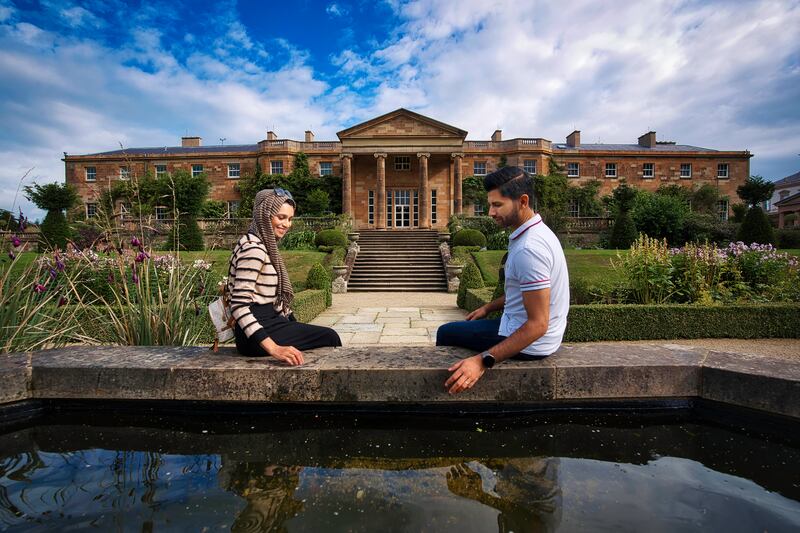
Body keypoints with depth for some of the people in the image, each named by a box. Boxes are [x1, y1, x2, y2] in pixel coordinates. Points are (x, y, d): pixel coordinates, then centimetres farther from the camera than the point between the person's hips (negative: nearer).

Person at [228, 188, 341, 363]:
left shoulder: (267, 245, 13)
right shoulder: (253, 248, -18)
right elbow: (239, 306, -26)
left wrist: (295, 327, 8)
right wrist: (274, 348, -32)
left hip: (269, 321, 9)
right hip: (256, 334, -9)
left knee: (328, 334, 6)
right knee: (329, 337, -8)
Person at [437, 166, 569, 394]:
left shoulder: (528, 248, -30)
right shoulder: (534, 231, 3)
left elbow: (538, 324, -31)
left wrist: (483, 361, -35)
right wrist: (488, 308, 22)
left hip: (529, 343, -10)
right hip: (518, 324, 10)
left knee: (445, 334, 6)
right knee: (452, 329, 25)